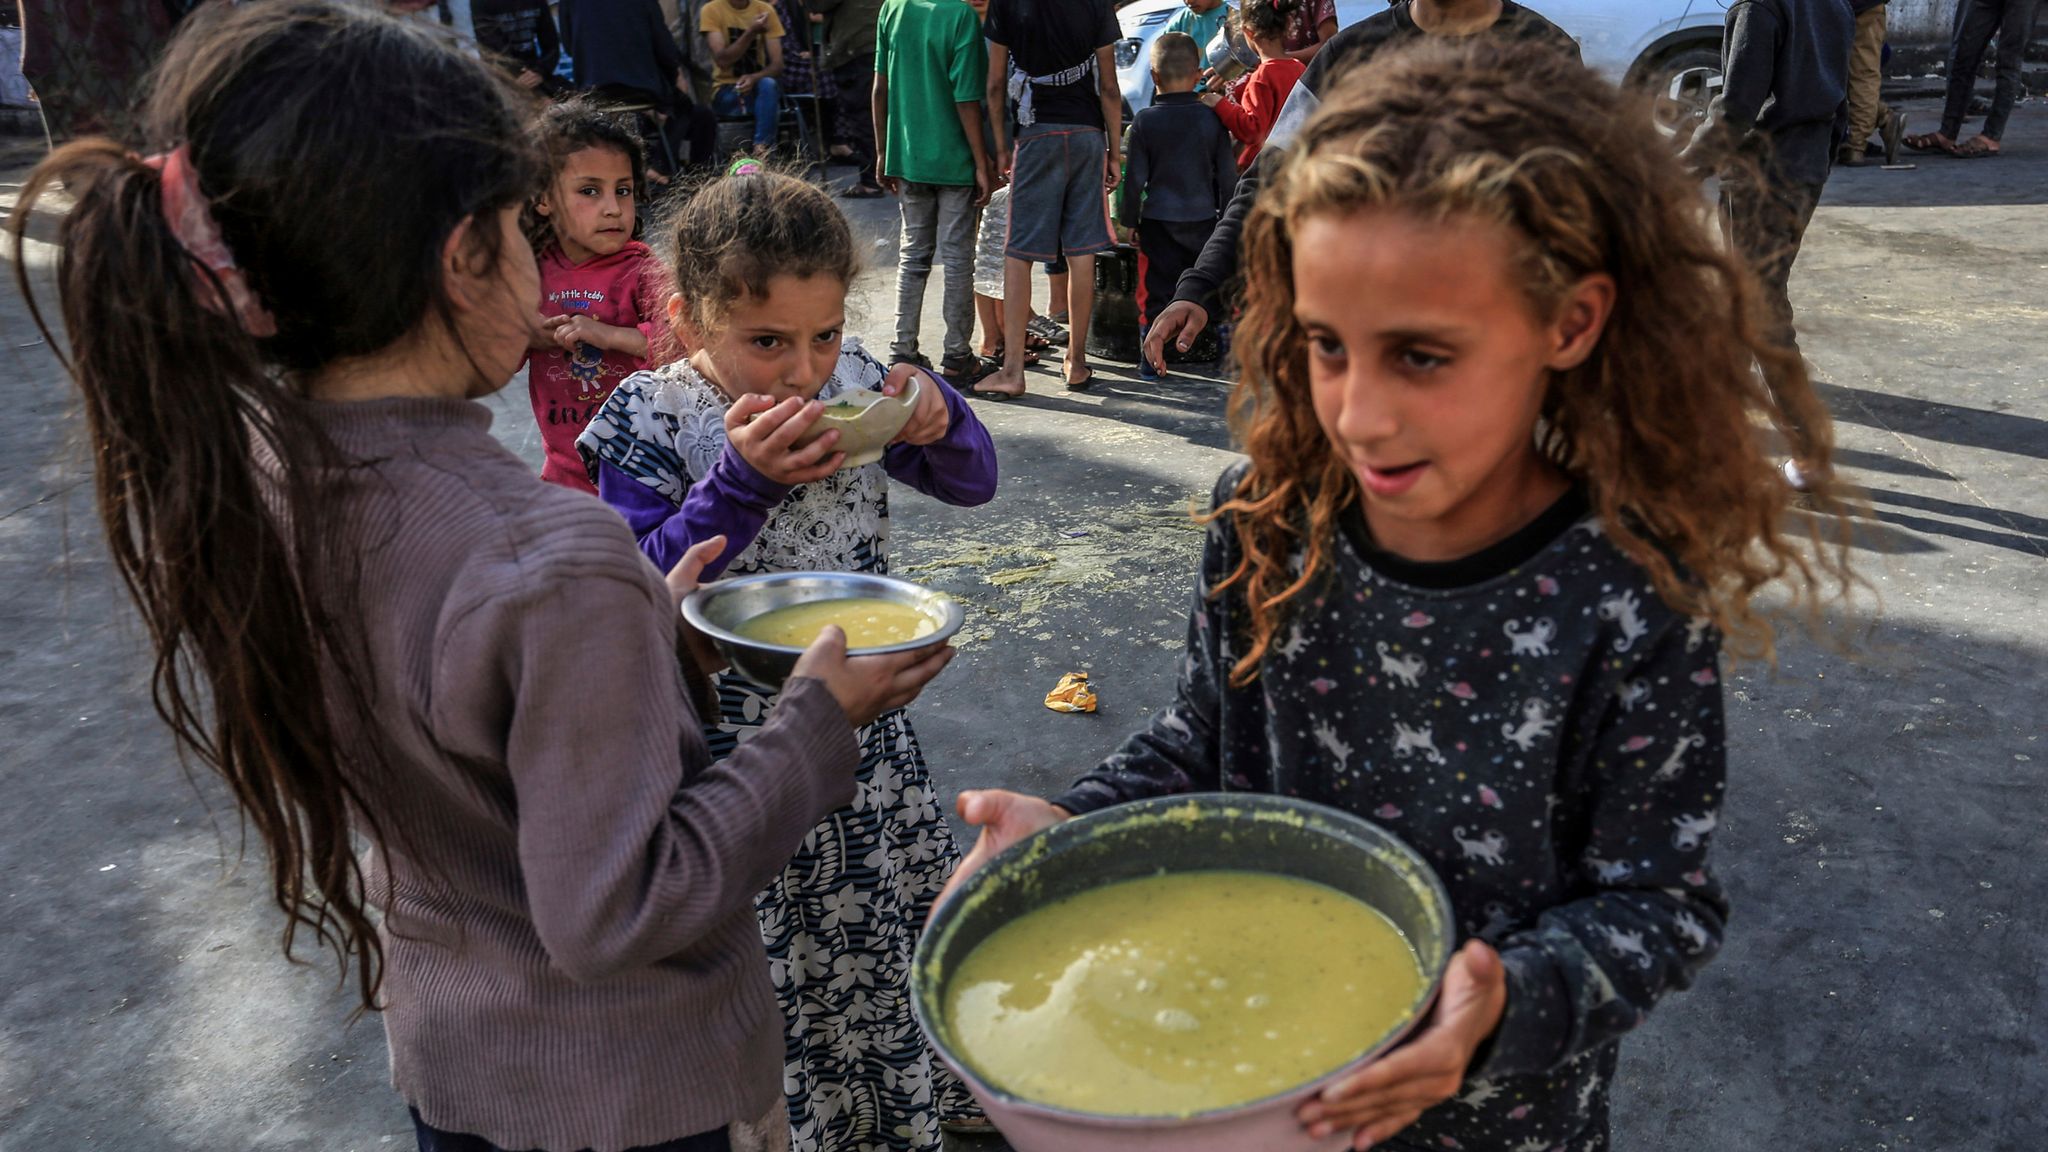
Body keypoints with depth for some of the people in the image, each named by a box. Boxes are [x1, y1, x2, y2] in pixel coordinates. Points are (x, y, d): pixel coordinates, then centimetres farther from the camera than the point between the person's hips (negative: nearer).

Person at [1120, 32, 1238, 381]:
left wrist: (1128, 220, 6)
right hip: (1204, 220, 2)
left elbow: (1134, 179, -5)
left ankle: (1151, 362, 6)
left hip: (1158, 222, -1)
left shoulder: (1144, 122, -6)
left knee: (1155, 291, 5)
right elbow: (1227, 175, 4)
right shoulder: (1212, 118, -1)